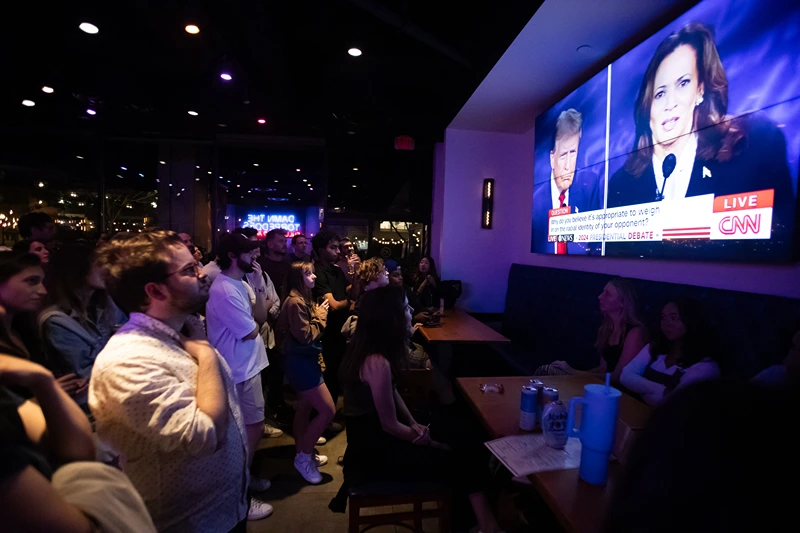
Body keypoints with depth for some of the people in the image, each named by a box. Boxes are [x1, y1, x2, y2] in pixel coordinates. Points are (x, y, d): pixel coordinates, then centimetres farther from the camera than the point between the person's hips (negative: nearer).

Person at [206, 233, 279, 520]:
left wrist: (259, 285, -6)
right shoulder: (225, 291, -24)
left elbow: (261, 318, 3)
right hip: (241, 370, -10)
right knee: (252, 429, 2)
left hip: (249, 365, 10)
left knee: (250, 427, 22)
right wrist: (254, 320, -3)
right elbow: (251, 332, -22)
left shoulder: (241, 284, 7)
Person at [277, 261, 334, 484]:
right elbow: (306, 336, -23)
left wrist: (319, 314, 0)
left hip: (305, 360, 11)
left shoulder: (303, 299, 11)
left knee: (305, 407, 20)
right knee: (328, 410, -7)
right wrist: (320, 316, -12)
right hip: (300, 362, -11)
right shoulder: (295, 302, -21)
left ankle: (303, 452, 35)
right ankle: (303, 457, 8)